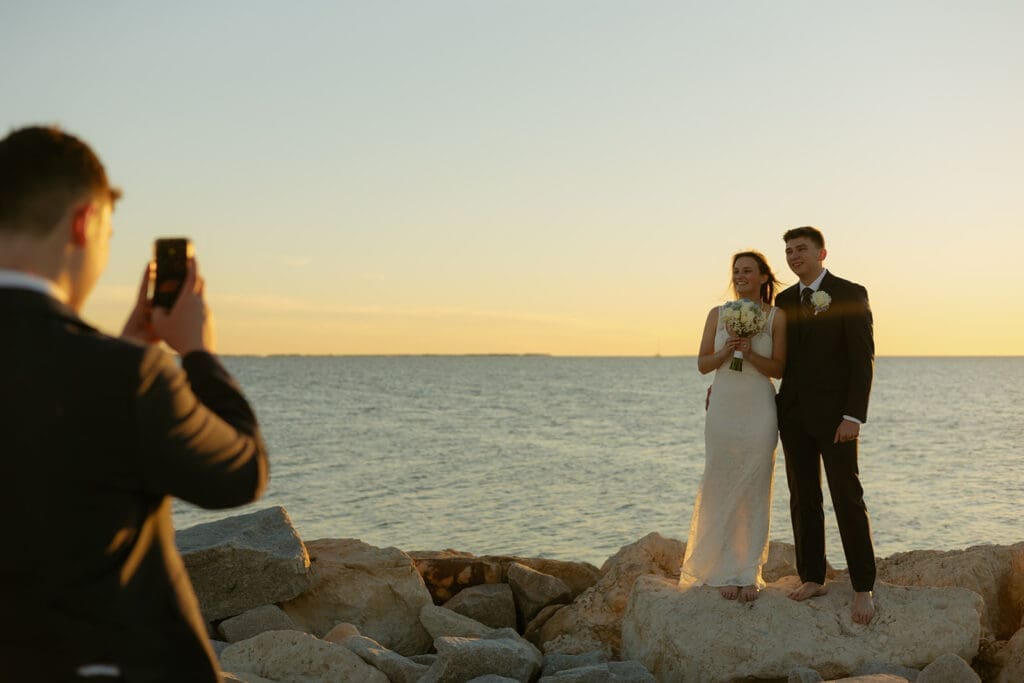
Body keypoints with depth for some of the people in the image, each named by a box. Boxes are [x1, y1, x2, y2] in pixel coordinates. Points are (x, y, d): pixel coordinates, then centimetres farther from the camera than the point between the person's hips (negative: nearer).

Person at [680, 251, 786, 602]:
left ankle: (749, 574, 11)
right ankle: (725, 572, 11)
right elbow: (702, 364, 7)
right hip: (723, 407, 2)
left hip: (759, 409, -1)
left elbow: (778, 368, 0)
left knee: (754, 491, 2)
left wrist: (750, 353, -16)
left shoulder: (777, 316, 1)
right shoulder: (718, 314, 7)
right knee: (721, 489, 3)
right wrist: (725, 352, -12)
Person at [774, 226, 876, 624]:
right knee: (803, 501, 8)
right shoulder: (784, 300, 12)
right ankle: (812, 579, 17)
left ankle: (863, 589, 2)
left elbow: (863, 359, -9)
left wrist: (854, 416, -16)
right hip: (794, 413, 5)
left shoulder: (850, 294, -4)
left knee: (847, 499, -4)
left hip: (833, 415, -5)